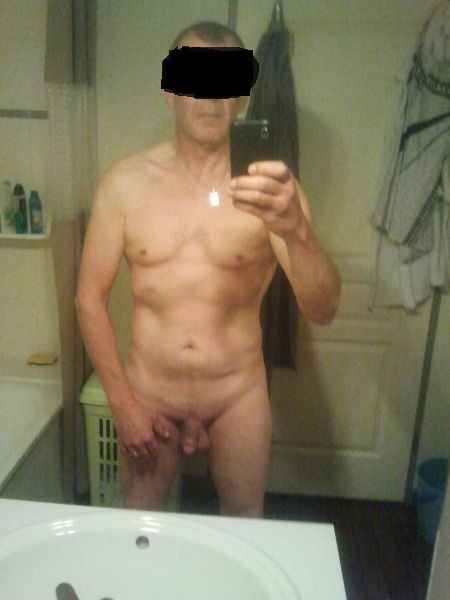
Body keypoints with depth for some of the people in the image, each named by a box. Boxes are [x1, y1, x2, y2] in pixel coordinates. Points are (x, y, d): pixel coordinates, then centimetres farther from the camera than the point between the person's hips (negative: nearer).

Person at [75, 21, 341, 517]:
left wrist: (296, 229, -39)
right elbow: (90, 299, -4)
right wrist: (121, 401, -7)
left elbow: (322, 311, -20)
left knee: (245, 523, 21)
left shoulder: (271, 187, -12)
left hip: (238, 394, 0)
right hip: (147, 391, 1)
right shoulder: (126, 182, -9)